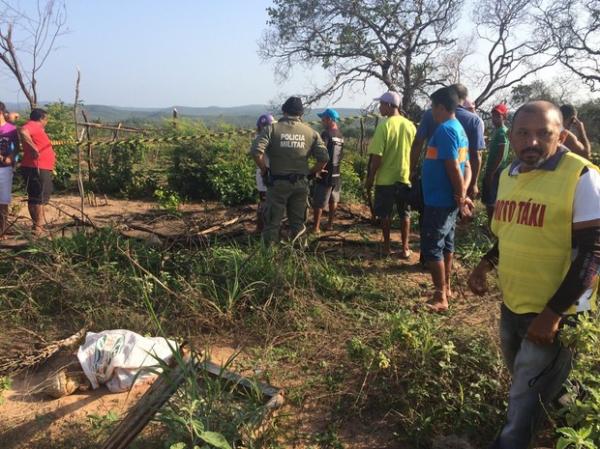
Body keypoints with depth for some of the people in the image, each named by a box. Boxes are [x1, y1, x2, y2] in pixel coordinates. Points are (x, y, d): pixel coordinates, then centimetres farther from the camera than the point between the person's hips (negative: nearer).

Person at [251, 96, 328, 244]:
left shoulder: (272, 129, -5)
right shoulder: (311, 132, 2)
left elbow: (256, 151, -18)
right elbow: (324, 158, -3)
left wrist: (264, 170, -3)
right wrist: (312, 172, 10)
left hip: (278, 182, -2)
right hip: (301, 183, 2)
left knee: (272, 222, 8)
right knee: (297, 223, 15)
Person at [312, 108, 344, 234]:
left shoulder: (326, 134, -15)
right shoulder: (341, 135, 7)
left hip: (325, 174, -7)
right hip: (337, 174, 7)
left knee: (318, 203, 0)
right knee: (333, 201, 17)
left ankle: (316, 228, 3)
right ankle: (330, 224, 24)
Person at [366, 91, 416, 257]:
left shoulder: (384, 125, -14)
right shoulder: (410, 126, 1)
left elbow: (377, 156, -16)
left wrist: (370, 178, -5)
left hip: (386, 178, -4)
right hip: (405, 177, 4)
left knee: (385, 214, 11)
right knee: (405, 214, 13)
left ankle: (387, 247, 18)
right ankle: (405, 248, 15)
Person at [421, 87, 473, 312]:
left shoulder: (445, 129, -18)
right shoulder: (459, 129, 14)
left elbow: (453, 168, -23)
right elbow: (466, 167, 12)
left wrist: (460, 197, -15)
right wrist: (462, 195, 1)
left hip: (439, 201, -10)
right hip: (448, 200, 10)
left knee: (431, 248, -4)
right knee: (446, 244, 18)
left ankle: (440, 298, 1)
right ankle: (445, 288, 29)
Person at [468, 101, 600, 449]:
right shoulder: (509, 175, 4)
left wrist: (552, 314, -21)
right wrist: (487, 263, 1)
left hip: (555, 313, -7)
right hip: (512, 304, 7)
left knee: (526, 405, 3)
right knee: (524, 386, 26)